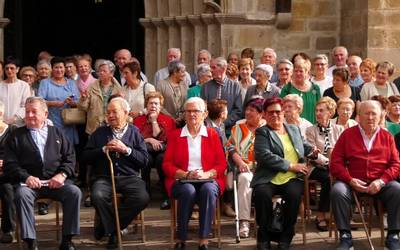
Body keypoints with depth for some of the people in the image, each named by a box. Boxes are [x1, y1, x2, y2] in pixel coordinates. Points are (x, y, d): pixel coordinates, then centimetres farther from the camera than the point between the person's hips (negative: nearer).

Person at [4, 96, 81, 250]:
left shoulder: (57, 133, 21)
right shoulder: (17, 136, 15)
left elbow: (70, 157, 13)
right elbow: (10, 164, 5)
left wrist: (62, 175, -7)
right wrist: (26, 177, -13)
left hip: (56, 181, 2)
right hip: (29, 181, -1)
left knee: (75, 192, -26)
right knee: (22, 194, -34)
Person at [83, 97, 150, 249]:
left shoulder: (135, 132, 13)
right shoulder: (100, 132, 17)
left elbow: (144, 161, 4)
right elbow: (86, 157, 9)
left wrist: (126, 150, -7)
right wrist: (104, 149, -3)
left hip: (129, 177, 0)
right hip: (104, 177, 0)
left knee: (142, 198, -30)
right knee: (97, 196, -34)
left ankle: (107, 223, -10)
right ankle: (113, 230, -10)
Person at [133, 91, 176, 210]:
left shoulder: (168, 120, 14)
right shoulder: (138, 120, 18)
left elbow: (161, 138, -1)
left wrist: (154, 121, 2)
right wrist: (149, 140, -8)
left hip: (163, 152, -1)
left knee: (162, 158, -37)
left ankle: (166, 196, -33)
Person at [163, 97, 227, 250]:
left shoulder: (212, 135, 13)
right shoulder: (175, 135, 13)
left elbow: (221, 164, 7)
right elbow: (167, 165, 6)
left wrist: (206, 174, -12)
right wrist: (186, 175, -11)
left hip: (208, 180, 0)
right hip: (181, 181, 0)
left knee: (208, 190, -36)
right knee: (188, 191, -36)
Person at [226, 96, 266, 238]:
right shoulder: (238, 128, 19)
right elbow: (231, 148, 8)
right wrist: (240, 162, -10)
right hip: (245, 168, 1)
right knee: (244, 178, -34)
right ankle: (244, 221, -37)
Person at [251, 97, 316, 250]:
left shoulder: (294, 129, 23)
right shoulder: (262, 133, 6)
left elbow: (303, 146, 39)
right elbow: (264, 155, -11)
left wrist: (312, 150, 14)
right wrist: (290, 166, -13)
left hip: (292, 179, 3)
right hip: (268, 179, -3)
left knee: (294, 194, -31)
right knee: (262, 194, -34)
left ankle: (285, 237, -15)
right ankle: (264, 237, -14)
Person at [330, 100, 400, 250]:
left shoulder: (387, 137, 12)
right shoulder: (347, 134, 10)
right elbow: (336, 162, 3)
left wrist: (381, 181, -13)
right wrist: (350, 180, -13)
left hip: (380, 183, 1)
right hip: (352, 182, 0)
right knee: (337, 190, -31)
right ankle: (345, 237, -22)